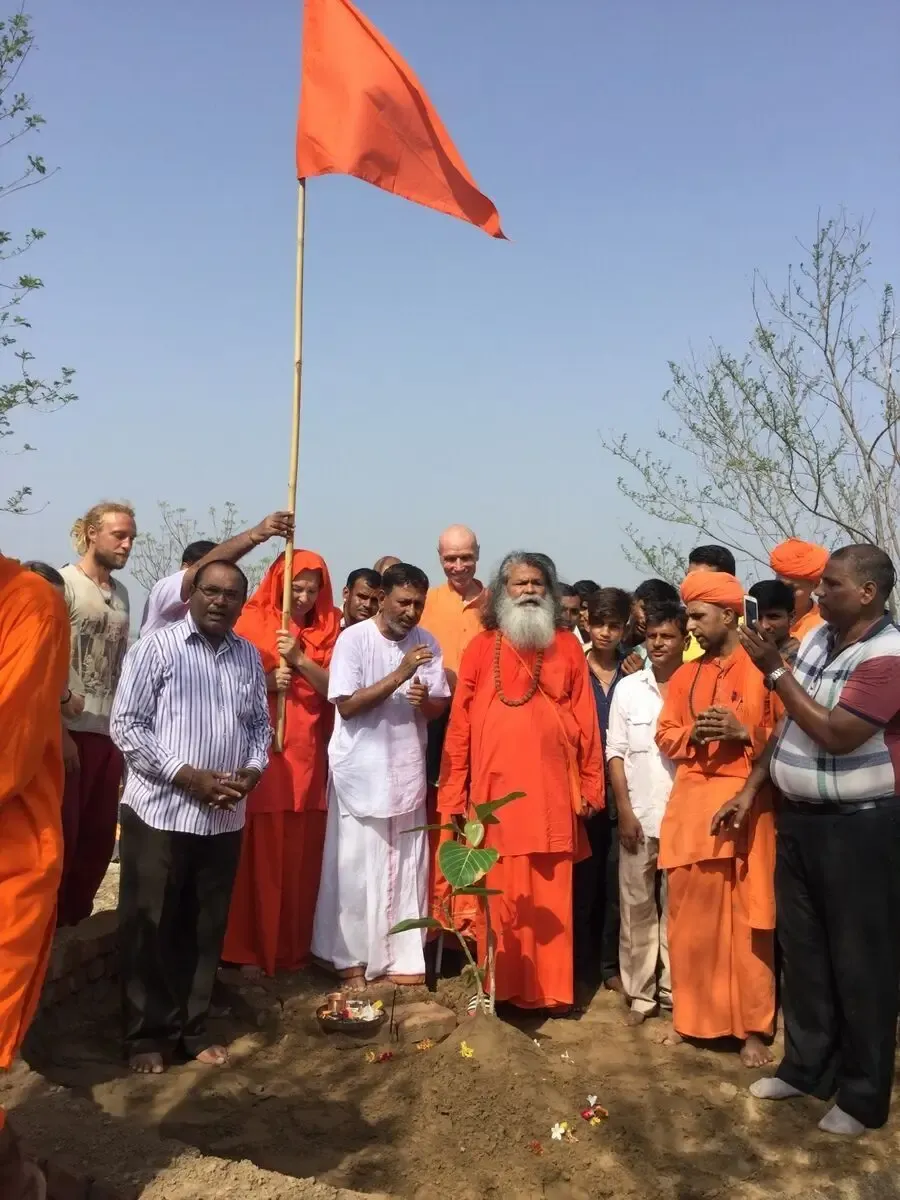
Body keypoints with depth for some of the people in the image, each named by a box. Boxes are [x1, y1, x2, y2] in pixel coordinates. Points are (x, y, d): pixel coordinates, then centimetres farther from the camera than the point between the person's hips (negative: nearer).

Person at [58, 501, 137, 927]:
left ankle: (75, 916, 26)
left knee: (100, 833, 11)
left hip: (110, 731, 6)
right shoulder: (64, 583, -6)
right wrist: (57, 728, -14)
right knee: (62, 831, 1)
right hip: (71, 730, -6)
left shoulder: (121, 593, 13)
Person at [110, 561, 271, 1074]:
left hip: (224, 818, 4)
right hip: (160, 811, -4)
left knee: (206, 928, 12)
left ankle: (193, 1029, 26)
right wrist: (188, 776, -16)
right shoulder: (156, 648, -7)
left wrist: (252, 771, -6)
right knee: (150, 929, 5)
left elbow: (260, 724, 14)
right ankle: (147, 1035, 20)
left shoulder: (250, 657, 8)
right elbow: (126, 725, -11)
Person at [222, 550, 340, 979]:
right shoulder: (252, 623, 0)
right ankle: (247, 949, 9)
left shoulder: (328, 630, 8)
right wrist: (267, 682, -18)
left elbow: (335, 689, 1)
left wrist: (300, 660, -14)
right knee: (257, 854, -2)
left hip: (309, 756, 3)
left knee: (302, 856, 6)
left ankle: (294, 949, 18)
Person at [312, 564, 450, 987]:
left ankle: (402, 957, 18)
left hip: (408, 771, 4)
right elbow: (346, 705, -16)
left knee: (407, 868, 7)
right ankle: (351, 958, 15)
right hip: (360, 772, -4)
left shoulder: (426, 643, 3)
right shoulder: (354, 639, -10)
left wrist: (425, 699, -18)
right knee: (356, 868, 2)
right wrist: (399, 675, -23)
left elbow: (440, 706, 6)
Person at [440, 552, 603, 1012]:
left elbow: (586, 722, 7)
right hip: (495, 792, 0)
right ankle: (500, 984, 16)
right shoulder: (481, 649, 5)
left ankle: (549, 987, 16)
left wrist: (590, 786, 4)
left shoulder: (567, 647, 8)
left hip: (552, 792, 1)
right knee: (499, 897, 4)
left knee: (550, 897, 5)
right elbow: (460, 724, 3)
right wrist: (453, 794, -1)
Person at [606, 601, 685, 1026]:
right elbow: (616, 752, 4)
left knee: (676, 907, 7)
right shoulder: (627, 688, 5)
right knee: (636, 906, 6)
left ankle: (674, 990, 18)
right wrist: (624, 811, -3)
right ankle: (640, 993, 15)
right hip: (638, 816, 2)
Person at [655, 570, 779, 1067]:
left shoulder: (765, 670, -3)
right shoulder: (686, 675, 12)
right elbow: (665, 736, 12)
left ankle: (752, 1028, 12)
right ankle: (690, 1015, 22)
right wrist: (694, 734, -7)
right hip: (689, 804, 4)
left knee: (746, 920, 0)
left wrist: (744, 733, -18)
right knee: (691, 915, 9)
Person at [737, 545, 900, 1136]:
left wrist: (775, 670, -21)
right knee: (802, 948, 17)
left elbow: (836, 735, -25)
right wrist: (752, 785, 10)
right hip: (798, 816, 8)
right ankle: (806, 1065, 33)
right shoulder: (817, 637, 5)